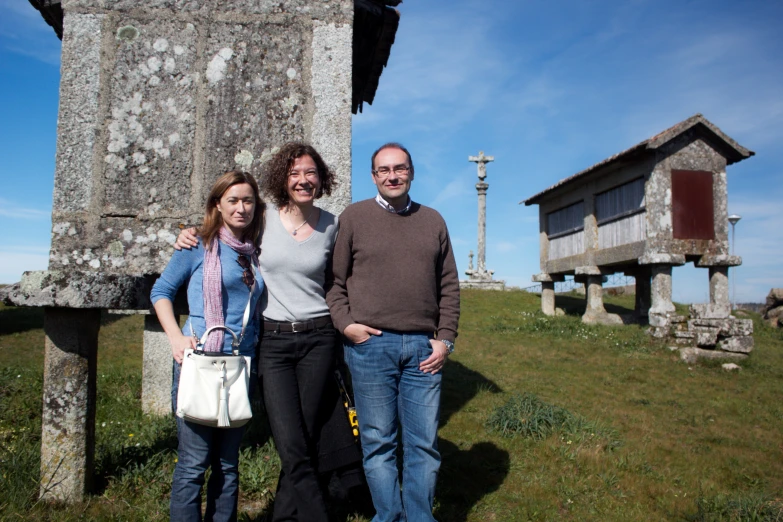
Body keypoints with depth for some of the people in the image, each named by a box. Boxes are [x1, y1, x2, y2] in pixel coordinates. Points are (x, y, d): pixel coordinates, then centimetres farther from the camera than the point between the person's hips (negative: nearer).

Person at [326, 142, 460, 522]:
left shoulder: (433, 221, 14)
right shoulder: (353, 217, 6)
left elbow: (449, 287, 13)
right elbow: (334, 280, 5)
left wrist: (446, 339, 5)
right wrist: (345, 323, -8)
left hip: (423, 348, 3)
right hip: (370, 344, -2)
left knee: (424, 443, 7)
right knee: (378, 442, 6)